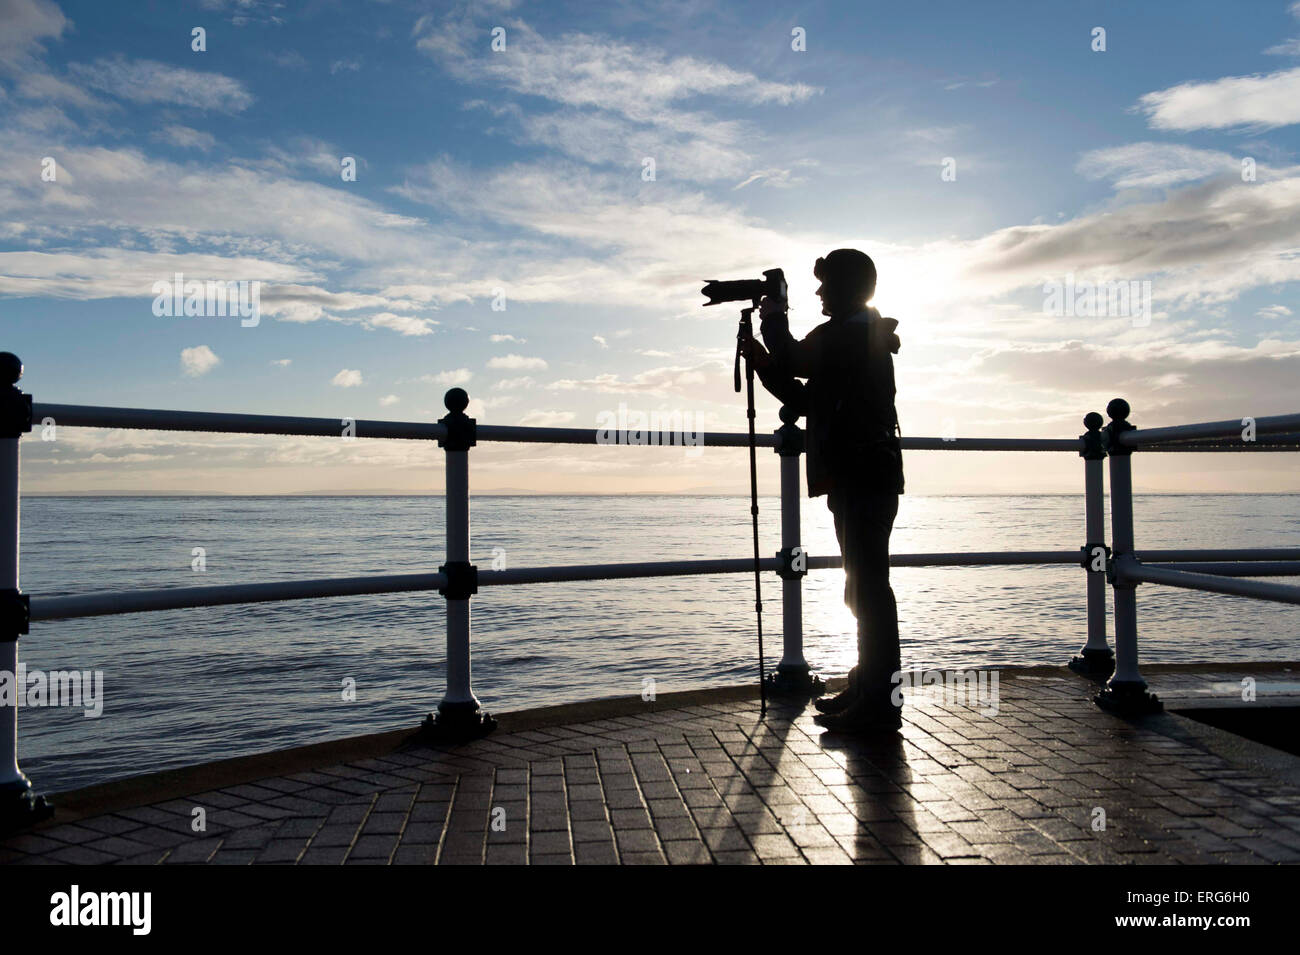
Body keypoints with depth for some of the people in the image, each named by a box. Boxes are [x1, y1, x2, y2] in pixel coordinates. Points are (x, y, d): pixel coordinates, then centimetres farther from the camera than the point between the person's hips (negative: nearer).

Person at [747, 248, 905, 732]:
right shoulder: (866, 337, 24)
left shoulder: (850, 334, -9)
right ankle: (867, 688, 25)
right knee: (864, 587, 15)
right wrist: (763, 363, 17)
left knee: (868, 586, -10)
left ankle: (880, 702, -6)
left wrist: (773, 320, 0)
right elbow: (807, 399, 24)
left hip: (863, 478, -11)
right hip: (858, 478, 11)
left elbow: (794, 361, -18)